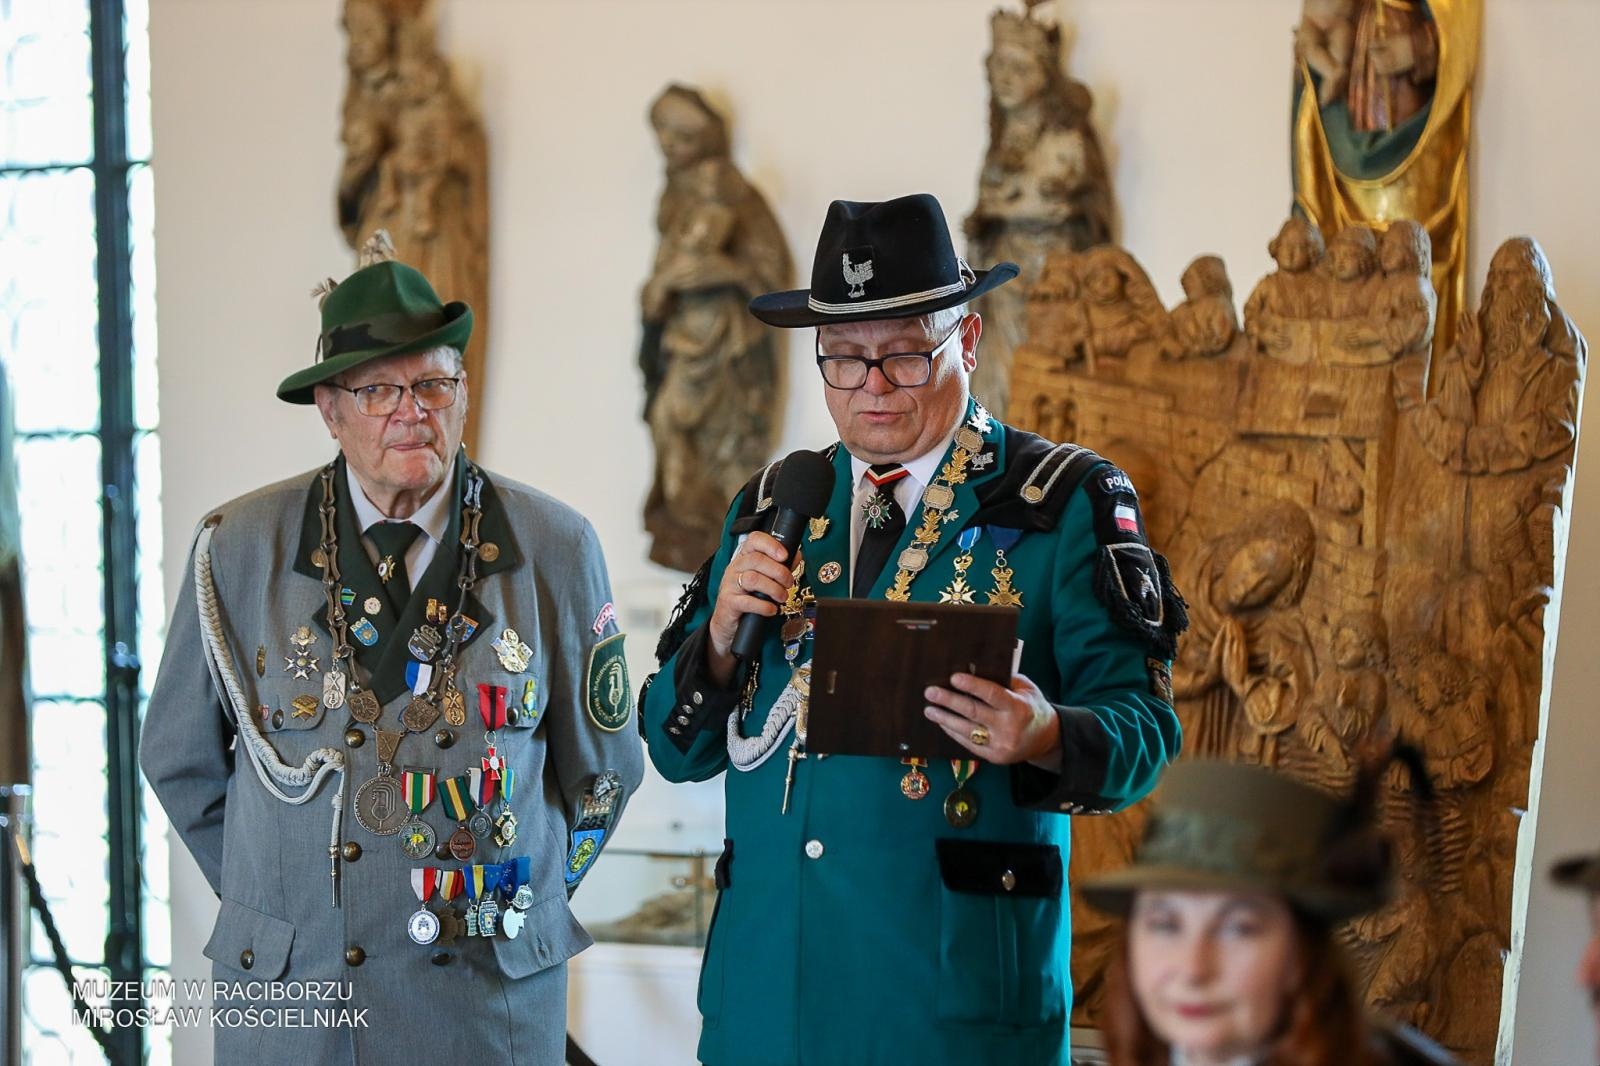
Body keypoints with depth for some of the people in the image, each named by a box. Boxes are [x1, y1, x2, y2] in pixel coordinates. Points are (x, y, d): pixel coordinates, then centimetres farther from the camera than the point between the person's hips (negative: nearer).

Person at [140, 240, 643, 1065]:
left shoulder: (553, 549, -1)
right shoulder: (239, 548, -2)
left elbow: (601, 769, 9)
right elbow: (180, 759, 9)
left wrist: (516, 907, 9)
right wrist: (278, 909, 9)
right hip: (284, 989, 0)